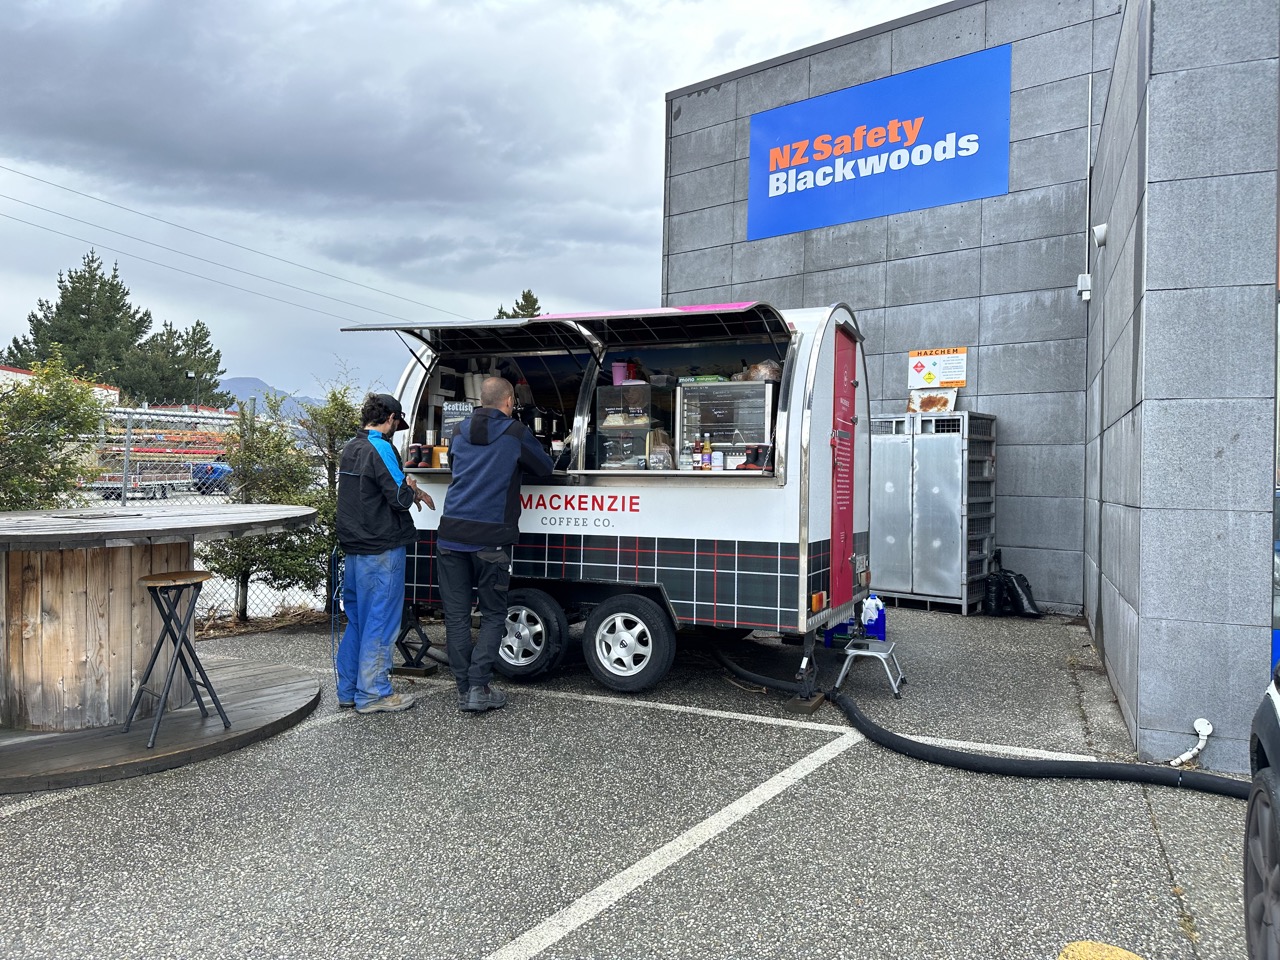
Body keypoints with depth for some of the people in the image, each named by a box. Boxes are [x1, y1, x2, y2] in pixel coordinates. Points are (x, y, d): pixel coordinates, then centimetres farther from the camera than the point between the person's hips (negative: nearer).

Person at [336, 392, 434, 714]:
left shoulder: (350, 448, 14)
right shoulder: (381, 449, -15)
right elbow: (400, 497, -19)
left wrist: (410, 491, 8)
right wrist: (413, 491, 2)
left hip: (355, 548, 9)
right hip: (381, 550, -9)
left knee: (356, 620, 16)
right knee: (380, 621, -2)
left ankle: (348, 690, 22)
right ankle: (372, 694, 4)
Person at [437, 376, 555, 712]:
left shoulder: (459, 432, 13)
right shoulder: (516, 433, 0)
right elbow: (545, 468, 11)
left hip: (451, 535, 4)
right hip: (490, 540, -4)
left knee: (456, 615, 7)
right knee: (493, 615, 8)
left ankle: (464, 690, 11)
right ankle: (479, 688, 0)